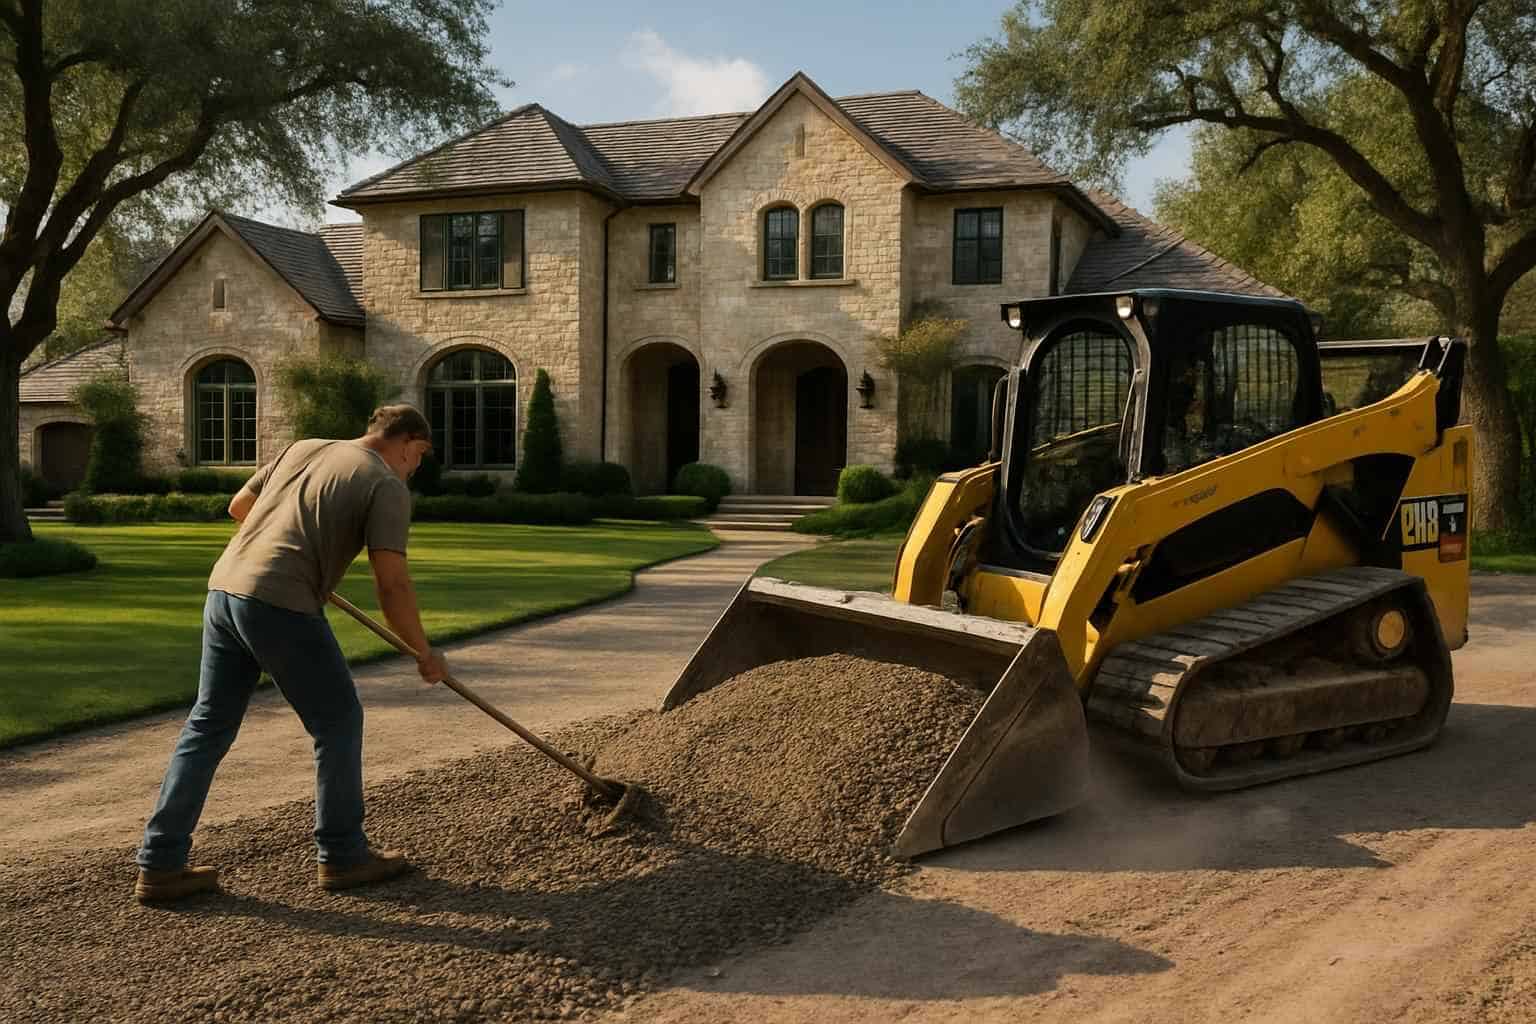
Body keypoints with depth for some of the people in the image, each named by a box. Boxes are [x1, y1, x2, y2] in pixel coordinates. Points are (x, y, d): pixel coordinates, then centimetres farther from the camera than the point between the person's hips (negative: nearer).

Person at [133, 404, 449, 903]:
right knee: (337, 722, 8)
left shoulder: (302, 448, 19)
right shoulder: (387, 487, -2)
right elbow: (392, 584, -10)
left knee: (208, 727, 14)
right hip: (280, 605, -7)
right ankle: (342, 856, 18)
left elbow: (239, 506, 29)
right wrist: (425, 651, 2)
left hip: (224, 588, 8)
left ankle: (160, 865, 17)